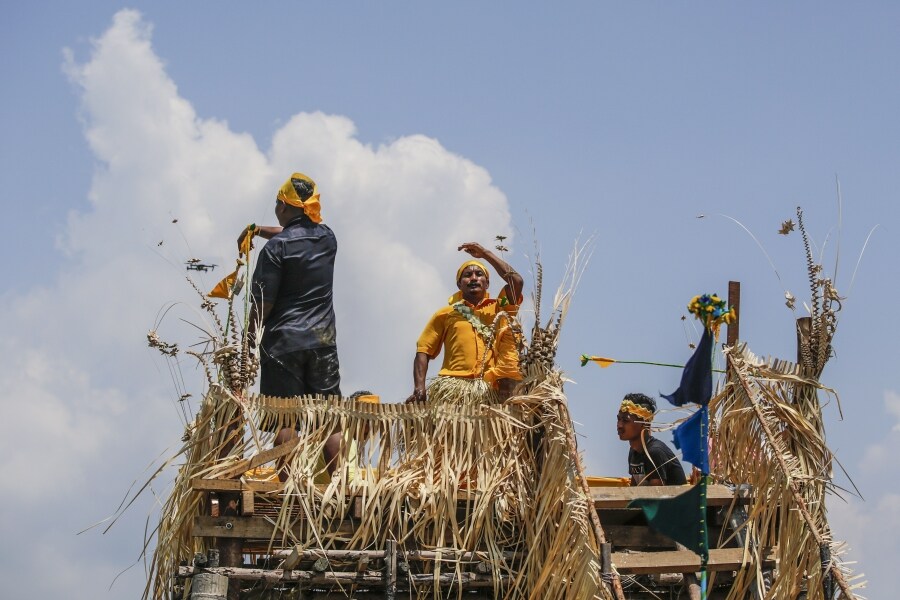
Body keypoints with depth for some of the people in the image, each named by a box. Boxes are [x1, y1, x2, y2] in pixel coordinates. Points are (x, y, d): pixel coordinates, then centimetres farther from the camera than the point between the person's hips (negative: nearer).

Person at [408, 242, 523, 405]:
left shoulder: (499, 309, 19)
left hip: (490, 390, 1)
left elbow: (516, 281, 3)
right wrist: (419, 389, -3)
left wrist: (485, 254, 10)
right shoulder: (446, 314, 19)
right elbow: (423, 351, 14)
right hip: (453, 387, -1)